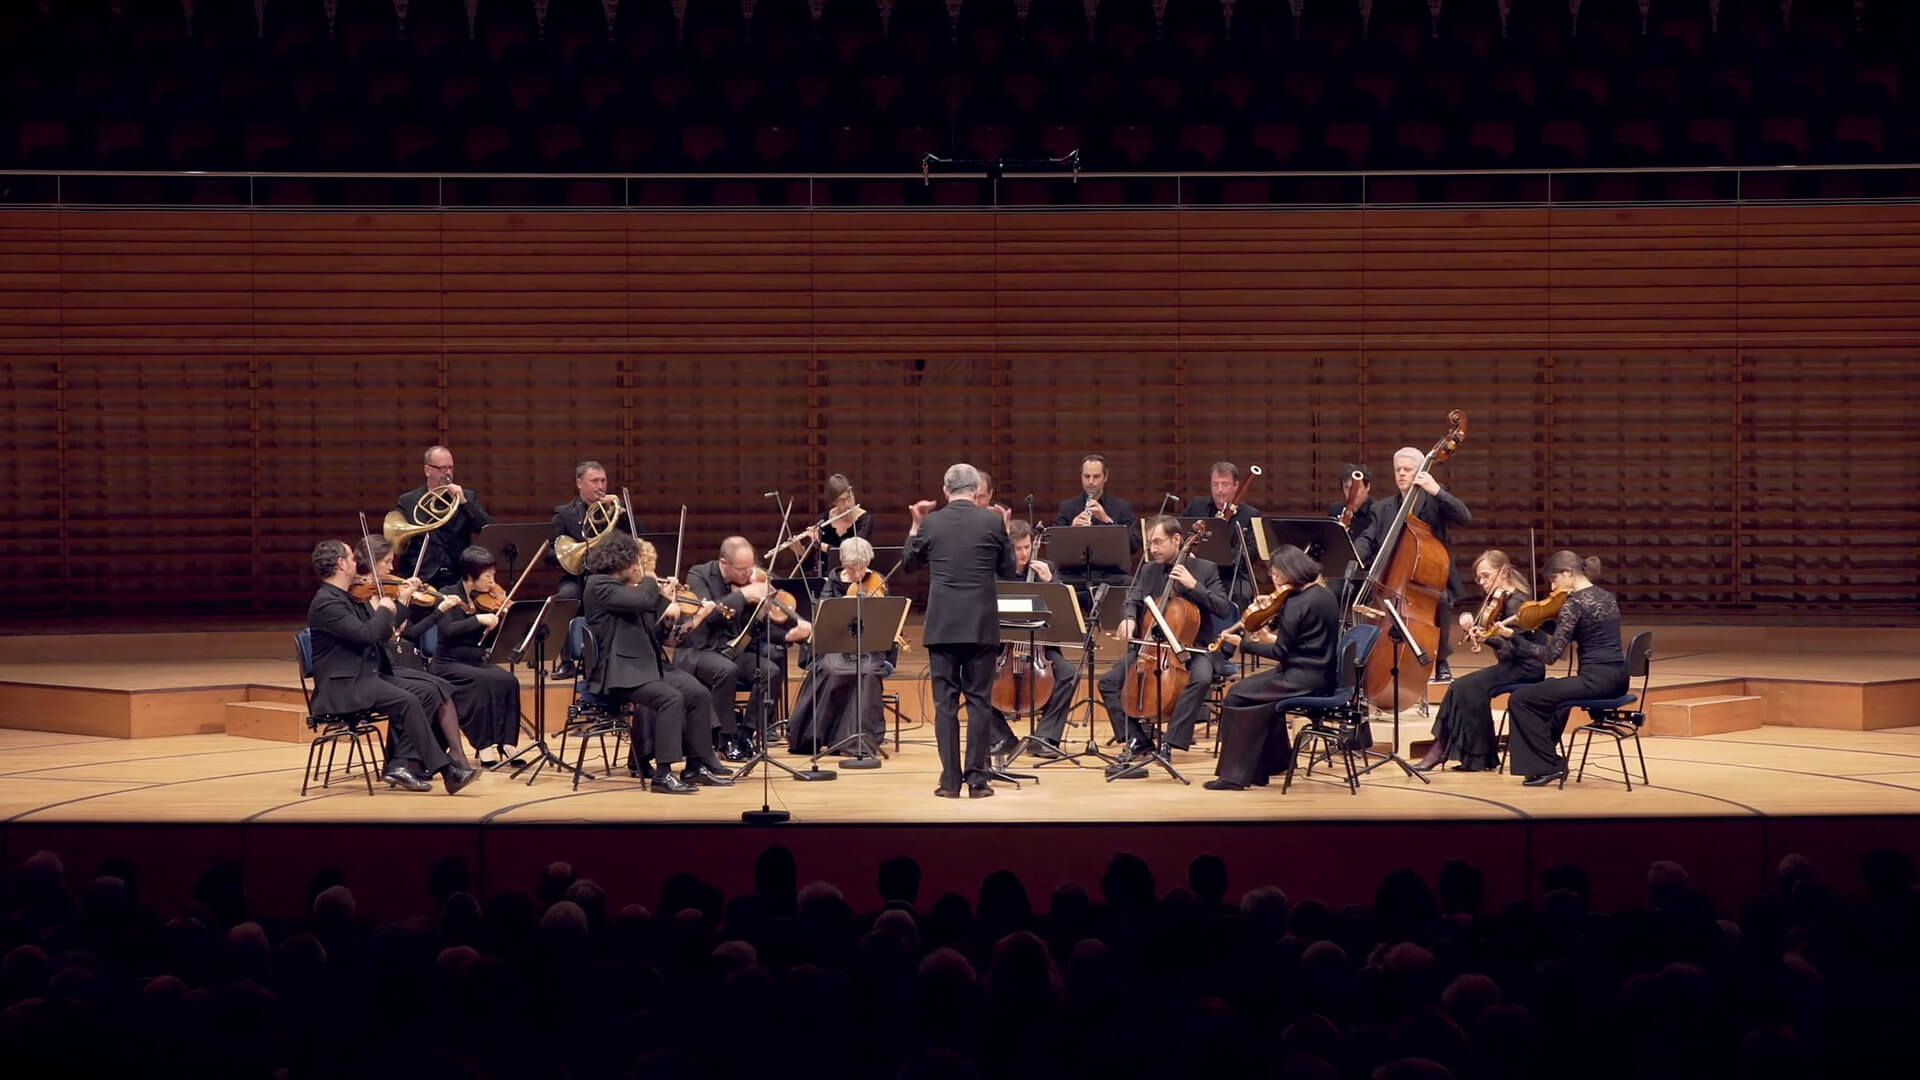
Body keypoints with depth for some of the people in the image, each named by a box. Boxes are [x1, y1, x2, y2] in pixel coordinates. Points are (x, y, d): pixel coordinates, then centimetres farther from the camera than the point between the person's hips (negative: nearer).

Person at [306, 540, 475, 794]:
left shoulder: (350, 598, 16)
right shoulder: (326, 602, -15)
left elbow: (382, 633, 18)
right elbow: (365, 634, -26)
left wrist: (401, 602, 6)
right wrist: (384, 610, -10)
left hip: (366, 676, 10)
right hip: (342, 687, -10)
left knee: (408, 697, -11)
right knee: (407, 701, -22)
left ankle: (399, 765, -12)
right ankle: (445, 770, -19)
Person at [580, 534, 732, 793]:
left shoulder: (621, 586, 19)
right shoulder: (599, 585, -11)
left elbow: (647, 622, 25)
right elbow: (641, 601, -22)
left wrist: (663, 596, 19)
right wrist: (649, 581, -3)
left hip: (645, 664, 10)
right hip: (617, 672, -10)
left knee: (697, 693, -6)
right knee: (671, 698, -29)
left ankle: (697, 766, -3)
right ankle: (663, 774, -29)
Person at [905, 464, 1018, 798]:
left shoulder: (931, 523, 0)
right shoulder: (992, 522, -3)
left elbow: (911, 563, 15)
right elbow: (1008, 570, 8)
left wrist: (916, 525, 22)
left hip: (941, 625, 1)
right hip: (981, 624, 0)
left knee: (945, 702, 4)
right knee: (979, 700, 4)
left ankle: (950, 780, 1)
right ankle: (977, 778, 1)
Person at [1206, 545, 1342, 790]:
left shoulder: (1297, 603, -18)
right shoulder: (1325, 594, 10)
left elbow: (1280, 652, -15)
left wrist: (1241, 643, -8)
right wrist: (1271, 637, 11)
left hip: (1304, 680, -10)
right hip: (1322, 675, 10)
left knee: (1237, 696, -4)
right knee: (1262, 692, 28)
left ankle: (1234, 775, -4)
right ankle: (1277, 759, 31)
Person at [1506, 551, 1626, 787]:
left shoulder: (1574, 602, -13)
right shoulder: (1607, 597, 13)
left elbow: (1552, 654, -16)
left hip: (1595, 680, -9)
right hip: (1618, 680, 9)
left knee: (1520, 700, 0)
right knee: (1553, 692, 36)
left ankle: (1549, 765, 4)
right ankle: (1547, 751, 41)